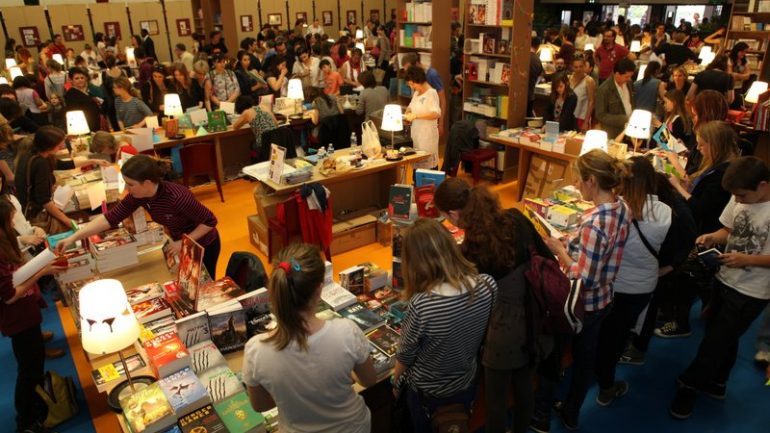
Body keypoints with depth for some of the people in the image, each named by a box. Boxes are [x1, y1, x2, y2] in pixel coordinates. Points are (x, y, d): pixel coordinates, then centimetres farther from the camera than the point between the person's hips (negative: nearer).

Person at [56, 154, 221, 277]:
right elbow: (110, 217, -12)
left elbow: (210, 221, -29)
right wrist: (73, 237, -16)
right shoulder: (137, 196, -16)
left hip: (203, 246, -6)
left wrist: (184, 242, -28)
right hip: (180, 243, 7)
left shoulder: (177, 197, -38)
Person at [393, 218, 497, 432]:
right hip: (468, 385, 4)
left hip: (428, 392, -3)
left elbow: (405, 357, -18)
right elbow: (482, 334, -4)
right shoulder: (488, 285, -23)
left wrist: (396, 382, 3)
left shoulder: (420, 306, -36)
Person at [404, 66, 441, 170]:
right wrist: (406, 115, 4)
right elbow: (411, 107, 28)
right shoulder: (416, 93, 12)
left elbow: (436, 114, -24)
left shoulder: (431, 93, -12)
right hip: (416, 134, 8)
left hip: (427, 136, -7)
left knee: (429, 164, -4)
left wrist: (416, 116, -25)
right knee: (416, 162, 8)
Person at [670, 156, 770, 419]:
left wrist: (747, 259, -25)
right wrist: (712, 237, -13)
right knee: (722, 338, 22)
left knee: (716, 341, 5)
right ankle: (715, 384, 42)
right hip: (725, 279, 6)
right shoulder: (740, 198, -7)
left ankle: (689, 384, 24)